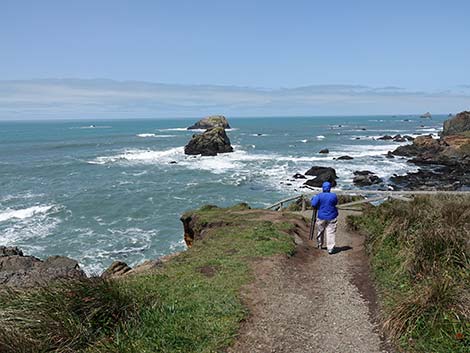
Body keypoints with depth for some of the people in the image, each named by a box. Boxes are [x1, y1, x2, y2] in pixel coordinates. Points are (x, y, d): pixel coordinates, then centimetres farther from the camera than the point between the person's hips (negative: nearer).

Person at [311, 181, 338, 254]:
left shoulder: (319, 196, -11)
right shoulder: (334, 195, -6)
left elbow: (313, 204, -14)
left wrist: (314, 198, 4)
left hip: (321, 217, 0)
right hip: (332, 217, 0)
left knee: (320, 231, 19)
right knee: (331, 233, 1)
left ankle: (319, 245, 35)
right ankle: (330, 249, -4)